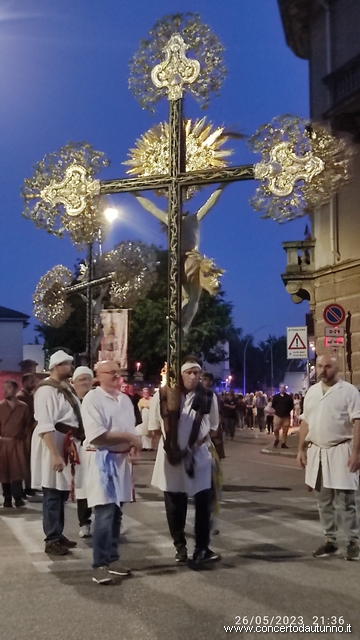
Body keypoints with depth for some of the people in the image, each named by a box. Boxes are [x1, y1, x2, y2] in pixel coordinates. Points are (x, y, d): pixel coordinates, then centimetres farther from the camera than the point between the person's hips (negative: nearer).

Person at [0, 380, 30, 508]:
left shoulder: (23, 406, 3)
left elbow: (27, 423, 10)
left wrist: (24, 436, 2)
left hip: (18, 443, 0)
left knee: (18, 470, -5)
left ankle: (18, 498, -2)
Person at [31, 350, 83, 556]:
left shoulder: (66, 388, 13)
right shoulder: (46, 390, -15)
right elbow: (45, 426, -21)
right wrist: (55, 454, -26)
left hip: (68, 444, 9)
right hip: (53, 444, -9)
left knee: (62, 493, 14)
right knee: (53, 494, -2)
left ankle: (58, 535, 24)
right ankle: (52, 540, 6)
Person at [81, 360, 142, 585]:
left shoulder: (125, 399, 13)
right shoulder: (92, 398, -10)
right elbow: (96, 435, -19)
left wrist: (133, 447, -4)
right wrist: (128, 437, -14)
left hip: (122, 460, 7)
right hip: (102, 459, -7)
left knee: (116, 513, 13)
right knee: (104, 514, -10)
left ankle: (112, 558, 22)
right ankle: (99, 565, -2)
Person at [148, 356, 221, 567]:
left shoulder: (208, 397, -3)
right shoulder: (163, 396, -9)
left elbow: (213, 426, 10)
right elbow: (155, 426, 0)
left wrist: (199, 442, -1)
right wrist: (169, 446, -2)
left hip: (200, 455, 1)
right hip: (172, 456, 0)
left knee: (204, 503, -2)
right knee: (175, 506, 11)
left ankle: (202, 548, 9)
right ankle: (180, 546, 27)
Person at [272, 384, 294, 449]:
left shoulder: (288, 397, 0)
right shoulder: (276, 397, 2)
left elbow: (291, 406, 6)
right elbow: (273, 405, 8)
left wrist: (287, 411, 2)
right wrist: (277, 410, 6)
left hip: (286, 416, 0)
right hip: (277, 415, 0)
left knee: (285, 430, 3)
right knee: (276, 429, -8)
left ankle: (283, 443, 12)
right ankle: (277, 440, 18)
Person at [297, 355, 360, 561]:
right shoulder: (312, 392, 10)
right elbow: (306, 422, 14)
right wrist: (301, 449, 10)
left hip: (340, 451, -6)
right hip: (317, 451, 6)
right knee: (324, 501, 12)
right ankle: (330, 541, 22)